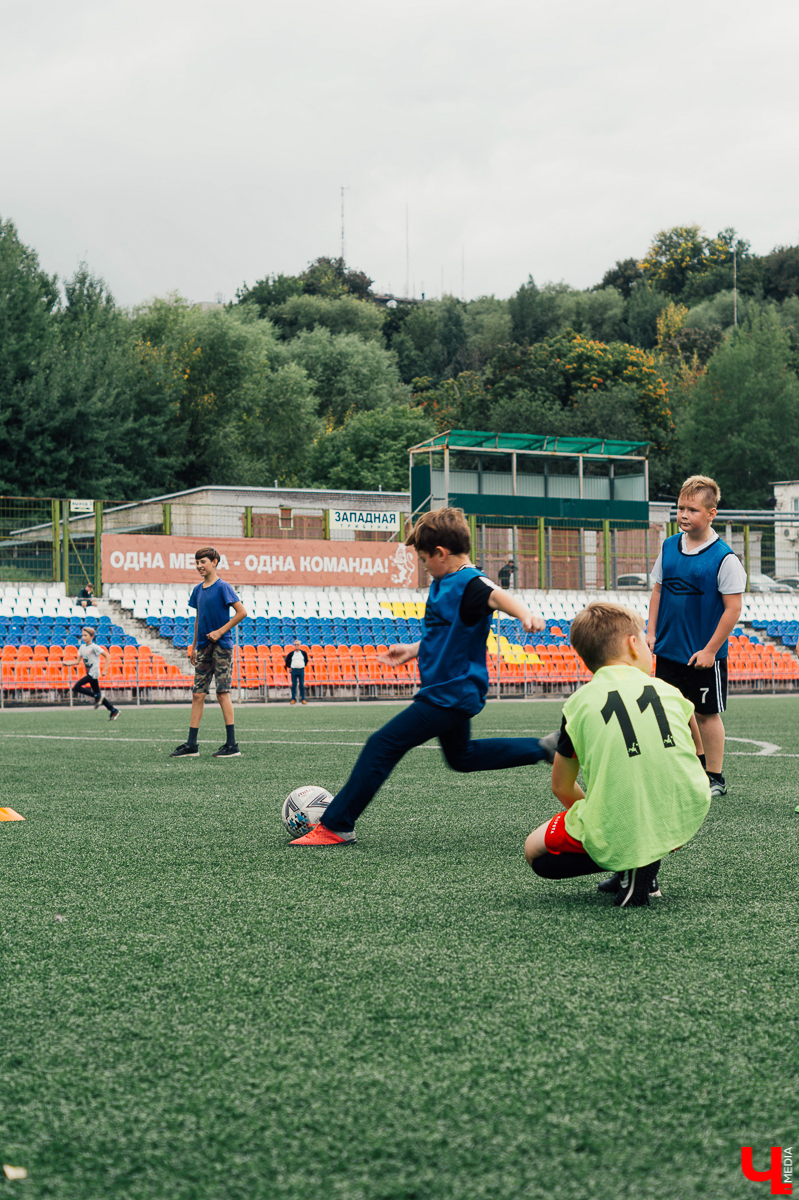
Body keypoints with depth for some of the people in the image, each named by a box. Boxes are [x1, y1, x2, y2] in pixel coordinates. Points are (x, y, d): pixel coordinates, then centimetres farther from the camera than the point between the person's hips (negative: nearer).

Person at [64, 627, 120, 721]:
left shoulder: (94, 647, -11)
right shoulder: (82, 648, 11)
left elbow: (107, 656, -12)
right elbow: (77, 661, 11)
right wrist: (67, 664, -7)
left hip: (93, 673, -8)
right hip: (89, 673, 8)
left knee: (76, 687, -17)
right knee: (98, 694, 8)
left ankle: (97, 696, -7)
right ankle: (113, 711, 13)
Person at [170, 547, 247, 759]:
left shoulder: (222, 587, -8)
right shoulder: (198, 590, 14)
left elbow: (242, 612, -13)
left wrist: (220, 632, -15)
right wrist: (193, 646, 20)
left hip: (222, 646, -7)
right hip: (204, 647, 7)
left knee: (222, 693, -8)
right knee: (198, 694, 4)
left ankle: (232, 745, -4)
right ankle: (191, 745, 6)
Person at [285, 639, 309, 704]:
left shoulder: (303, 653, 3)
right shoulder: (291, 653, 0)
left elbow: (306, 660, 20)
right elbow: (287, 660, 14)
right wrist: (289, 667, 8)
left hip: (301, 670, 0)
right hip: (293, 670, 0)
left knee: (302, 685, 1)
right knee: (293, 685, 0)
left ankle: (303, 699, 6)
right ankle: (293, 699, 6)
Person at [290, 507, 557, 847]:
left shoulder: (468, 584, -21)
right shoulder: (445, 584, 11)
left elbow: (498, 596, -43)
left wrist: (525, 614, -63)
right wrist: (413, 650, 26)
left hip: (449, 694, -11)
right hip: (456, 690, 11)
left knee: (382, 746, -8)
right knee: (462, 757, 28)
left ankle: (336, 827, -2)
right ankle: (544, 748, 30)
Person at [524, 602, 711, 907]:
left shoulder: (579, 703, 3)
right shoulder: (669, 691, 9)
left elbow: (562, 787, 10)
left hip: (617, 835, -4)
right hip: (686, 821, 4)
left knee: (535, 851, 19)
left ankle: (632, 865, 0)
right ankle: (647, 867, 19)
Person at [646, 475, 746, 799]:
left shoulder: (724, 558, -14)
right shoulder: (669, 547, 3)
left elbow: (733, 607, -13)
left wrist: (710, 650, -14)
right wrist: (651, 633, 6)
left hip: (704, 656, -5)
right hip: (668, 651, 5)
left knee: (706, 713, 4)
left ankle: (714, 778, 16)